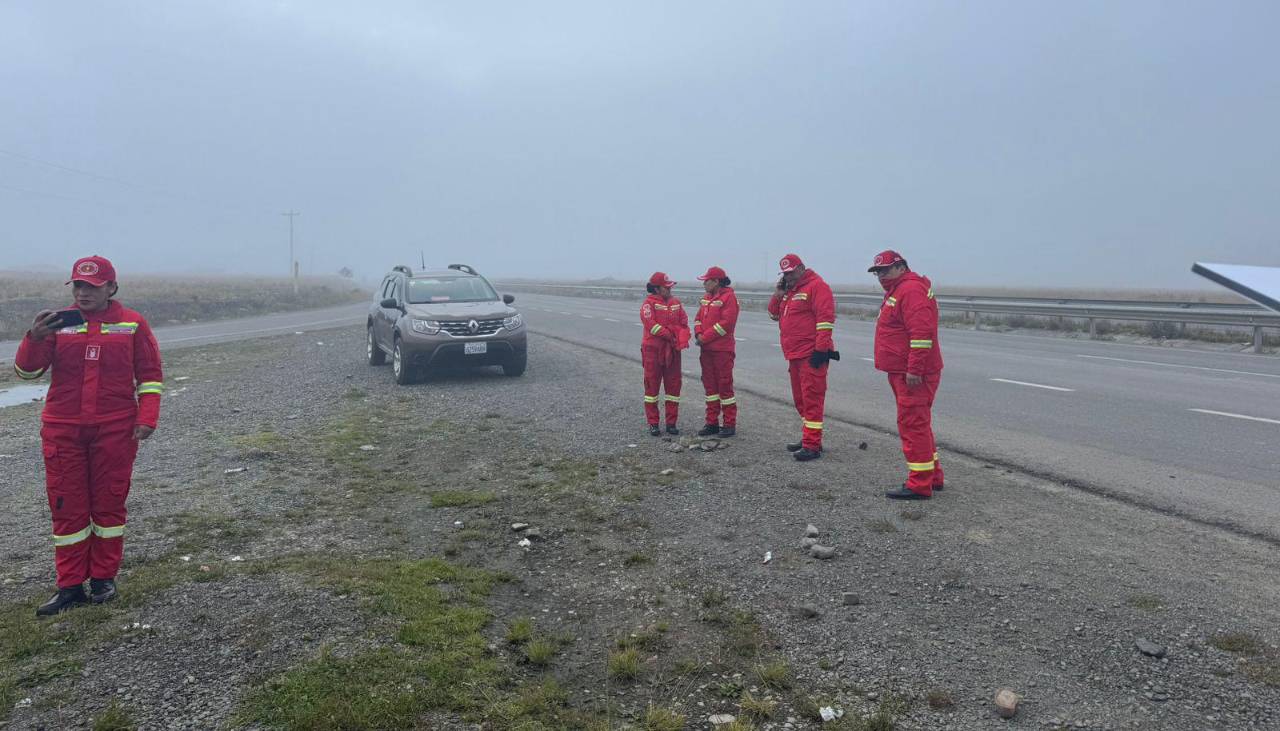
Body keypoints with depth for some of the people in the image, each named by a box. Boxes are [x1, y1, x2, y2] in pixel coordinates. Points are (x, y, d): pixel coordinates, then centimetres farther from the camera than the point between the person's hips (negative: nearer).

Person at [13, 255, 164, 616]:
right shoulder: (58, 323, 3)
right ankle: (70, 586, 15)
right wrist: (35, 338, -19)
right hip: (63, 430, 2)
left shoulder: (132, 323, 0)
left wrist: (146, 418, -6)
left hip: (115, 430, -2)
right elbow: (27, 370, -1)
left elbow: (150, 375, 4)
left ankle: (103, 578, 21)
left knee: (109, 503, 7)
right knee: (67, 506, 5)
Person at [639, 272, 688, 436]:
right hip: (653, 350, -5)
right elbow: (650, 324, -19)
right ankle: (653, 424, 10)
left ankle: (671, 423, 15)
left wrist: (681, 339, -13)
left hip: (672, 351, 5)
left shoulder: (676, 303, 11)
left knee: (673, 385, 6)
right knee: (652, 385, 2)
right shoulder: (649, 303, -6)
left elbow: (684, 323, 5)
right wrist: (670, 335, -17)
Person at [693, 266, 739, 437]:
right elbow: (699, 318, 16)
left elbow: (727, 322, -19)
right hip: (706, 349, 8)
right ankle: (712, 422, 18)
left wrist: (705, 337, -16)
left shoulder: (728, 297, -10)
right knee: (709, 384, 10)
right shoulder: (707, 298, 17)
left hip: (723, 350, -8)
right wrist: (698, 334, -5)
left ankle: (730, 424, 4)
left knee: (725, 385, -4)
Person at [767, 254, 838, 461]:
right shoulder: (788, 290, 19)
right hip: (794, 354, 9)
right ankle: (809, 438, 24)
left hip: (811, 355, -9)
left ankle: (812, 445, -8)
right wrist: (778, 294, 6)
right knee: (800, 398, 14)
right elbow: (774, 313, 23)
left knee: (811, 398, -9)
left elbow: (825, 318, -17)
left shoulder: (816, 286, -9)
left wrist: (821, 349, -20)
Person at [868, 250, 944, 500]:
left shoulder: (911, 290, -15)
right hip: (903, 373, 11)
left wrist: (914, 370, -27)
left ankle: (920, 485, -4)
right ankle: (933, 476, 28)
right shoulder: (897, 291, 20)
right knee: (917, 424, 17)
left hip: (913, 376, -11)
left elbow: (922, 333, -25)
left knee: (913, 425, -9)